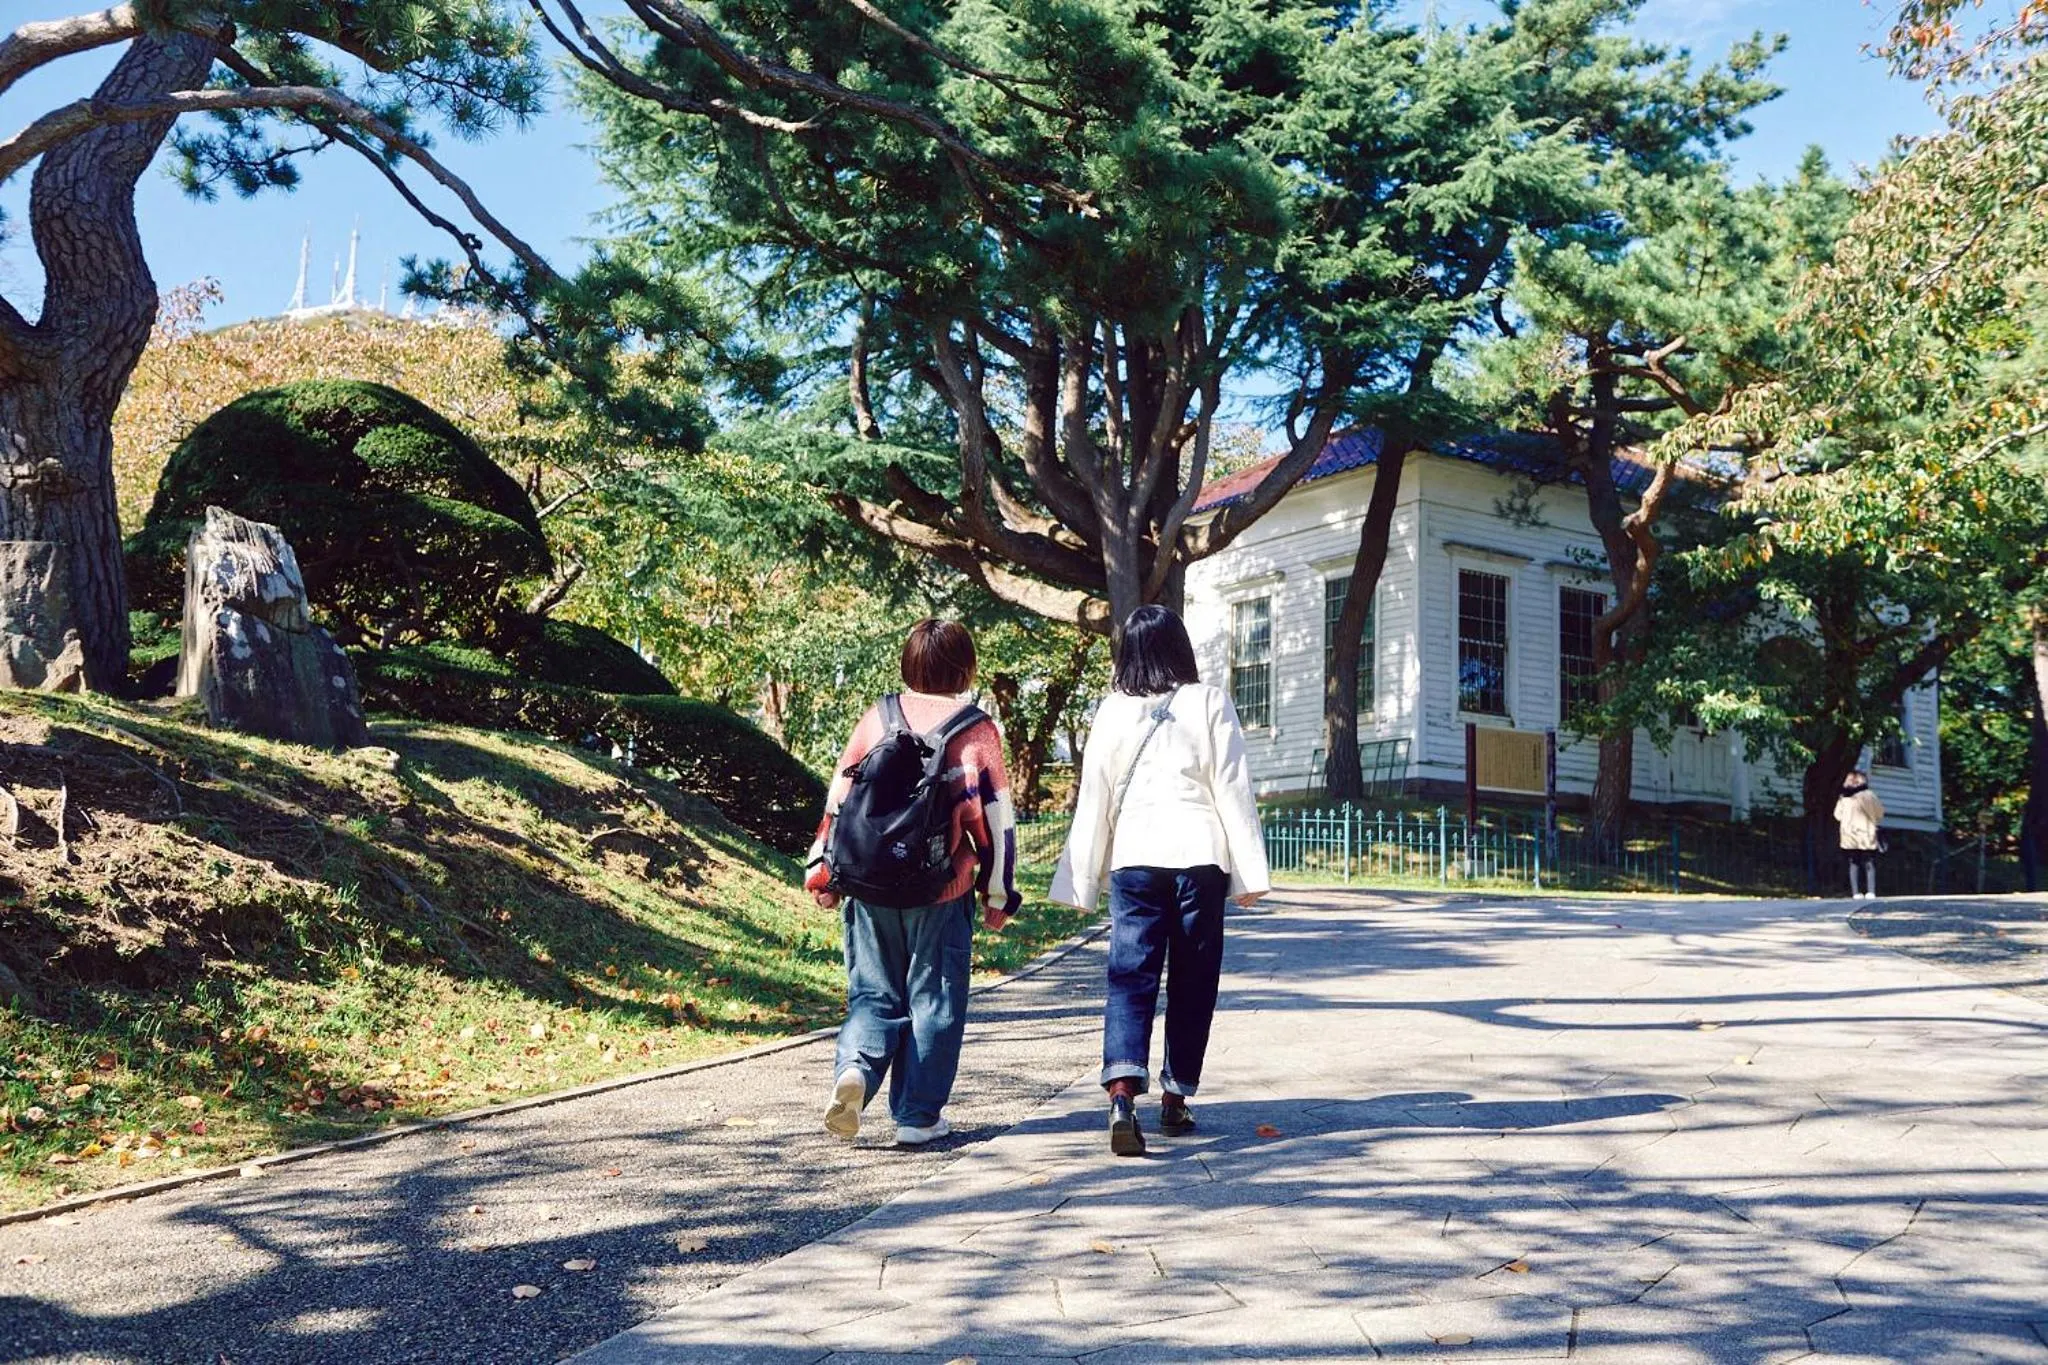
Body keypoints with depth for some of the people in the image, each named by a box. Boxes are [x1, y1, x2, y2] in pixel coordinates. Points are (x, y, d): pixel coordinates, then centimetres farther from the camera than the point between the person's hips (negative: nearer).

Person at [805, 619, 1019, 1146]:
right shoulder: (976, 732, -2)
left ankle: (855, 1068, -12)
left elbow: (838, 797, 6)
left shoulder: (878, 717, 5)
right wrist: (998, 893, 7)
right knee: (933, 1000, 9)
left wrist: (821, 868, 14)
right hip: (940, 894, -2)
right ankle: (917, 1115, 11)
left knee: (874, 993, 13)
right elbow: (995, 817, -1)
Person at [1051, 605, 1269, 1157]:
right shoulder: (1210, 703, 1)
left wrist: (1082, 882, 11)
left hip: (1133, 858, 1)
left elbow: (1094, 799, 6)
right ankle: (1175, 1098, 18)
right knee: (1192, 982, 11)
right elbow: (1233, 790, -1)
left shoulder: (1112, 712, 5)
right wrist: (1249, 872, 3)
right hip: (1199, 855, -1)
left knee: (1131, 976, -2)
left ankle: (1123, 1089, -22)